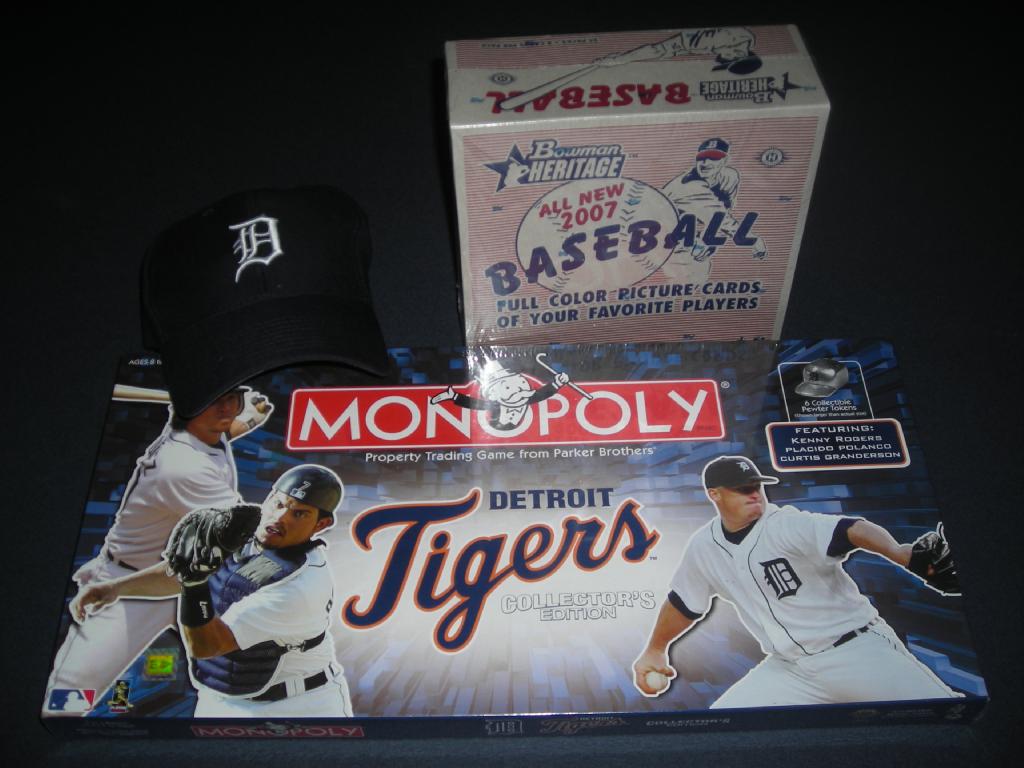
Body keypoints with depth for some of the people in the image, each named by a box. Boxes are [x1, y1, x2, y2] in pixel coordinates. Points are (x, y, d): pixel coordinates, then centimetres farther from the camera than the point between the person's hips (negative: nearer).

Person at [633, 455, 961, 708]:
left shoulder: (786, 524, -15)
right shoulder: (703, 548, 2)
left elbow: (852, 530, -32)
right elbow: (684, 604, 18)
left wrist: (897, 552, -52)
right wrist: (656, 650, 27)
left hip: (859, 648, -4)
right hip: (790, 668, 4)